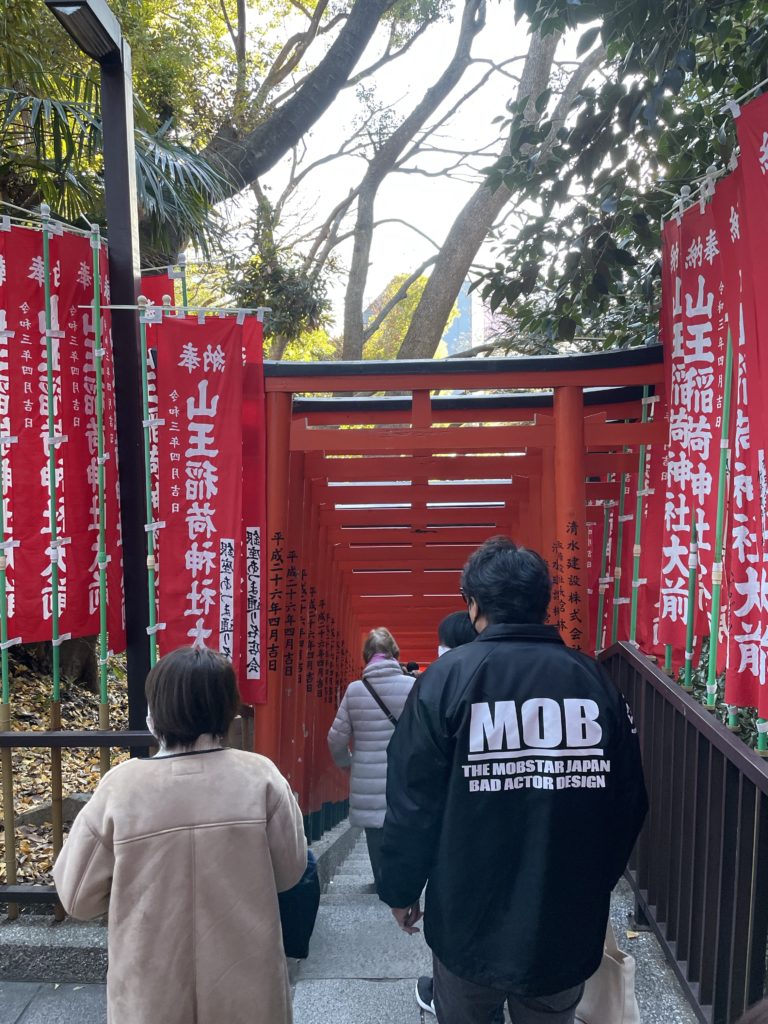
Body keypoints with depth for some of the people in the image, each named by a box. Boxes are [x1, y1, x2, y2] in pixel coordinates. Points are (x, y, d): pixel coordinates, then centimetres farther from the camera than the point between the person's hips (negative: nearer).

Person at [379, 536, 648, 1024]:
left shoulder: (450, 677, -13)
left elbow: (412, 801, -11)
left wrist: (401, 889, 4)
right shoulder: (594, 678, -6)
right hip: (570, 924, 2)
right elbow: (631, 802, 0)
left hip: (471, 923, -2)